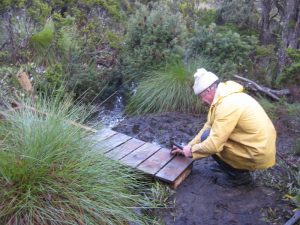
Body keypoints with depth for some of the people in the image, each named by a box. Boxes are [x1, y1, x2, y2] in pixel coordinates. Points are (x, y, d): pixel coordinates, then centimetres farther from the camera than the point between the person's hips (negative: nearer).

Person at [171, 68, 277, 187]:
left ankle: (239, 174, 3)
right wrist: (188, 147, 12)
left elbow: (214, 144, -24)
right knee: (210, 133, 12)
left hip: (258, 155, -9)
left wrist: (192, 150, -6)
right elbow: (209, 126, 12)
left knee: (208, 138, -10)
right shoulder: (227, 96, 6)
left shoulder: (227, 104, -25)